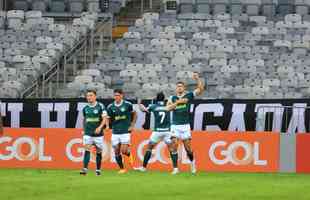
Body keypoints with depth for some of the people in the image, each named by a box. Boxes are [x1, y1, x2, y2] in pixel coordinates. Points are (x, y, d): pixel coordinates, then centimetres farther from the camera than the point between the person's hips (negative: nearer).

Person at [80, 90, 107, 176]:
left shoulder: (100, 106, -5)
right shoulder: (85, 108, 7)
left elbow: (104, 119, -8)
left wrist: (100, 127, -23)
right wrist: (84, 129, 18)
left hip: (98, 133, -2)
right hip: (88, 133, 2)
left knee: (99, 151, 7)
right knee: (87, 150, -13)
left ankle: (98, 170, 20)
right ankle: (85, 169, -20)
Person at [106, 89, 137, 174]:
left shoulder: (127, 104, -5)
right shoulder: (110, 107, 2)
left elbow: (134, 114, 9)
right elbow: (108, 119, 9)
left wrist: (132, 125, 2)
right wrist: (107, 126, -12)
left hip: (125, 131, -3)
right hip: (115, 132, 3)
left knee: (124, 151, -12)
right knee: (117, 151, 2)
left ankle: (129, 154, 23)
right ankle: (122, 168, 16)